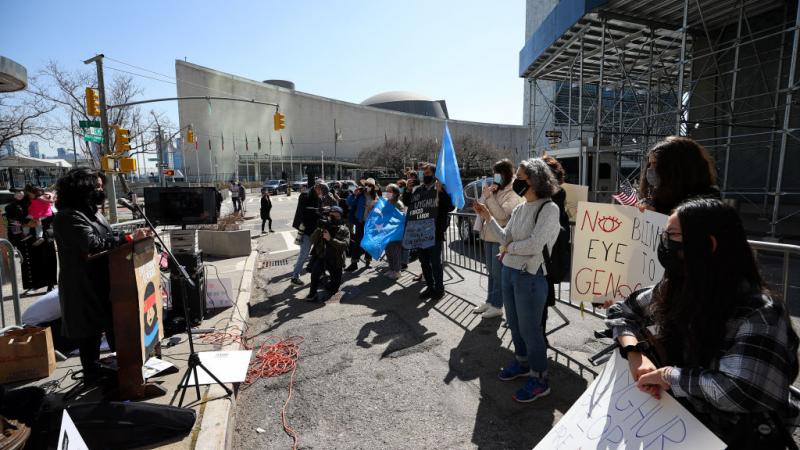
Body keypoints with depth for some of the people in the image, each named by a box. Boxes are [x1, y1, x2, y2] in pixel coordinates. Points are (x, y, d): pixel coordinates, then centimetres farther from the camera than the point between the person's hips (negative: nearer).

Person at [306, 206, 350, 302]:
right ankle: (312, 293, -14)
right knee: (315, 269, -33)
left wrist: (330, 239, -27)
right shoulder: (324, 226, 3)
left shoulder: (344, 230, -2)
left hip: (336, 260, 1)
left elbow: (344, 245, -18)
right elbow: (313, 240, -5)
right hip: (322, 257, 0)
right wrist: (319, 230, -21)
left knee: (335, 286, 8)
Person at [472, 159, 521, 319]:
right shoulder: (492, 189, 12)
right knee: (491, 271, 16)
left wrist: (489, 197, -21)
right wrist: (485, 195, -9)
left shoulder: (513, 193, -9)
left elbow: (502, 214, -20)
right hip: (488, 236, 7)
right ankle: (489, 301, 27)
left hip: (501, 238, -7)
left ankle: (497, 306, 10)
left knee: (498, 272, -1)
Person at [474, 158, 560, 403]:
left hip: (530, 276, -8)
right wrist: (487, 217, 2)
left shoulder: (549, 208, -15)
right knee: (514, 324, 21)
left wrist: (508, 248, -8)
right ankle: (522, 362, 42)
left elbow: (534, 245, -22)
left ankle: (539, 379, 23)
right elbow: (505, 237, 8)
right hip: (509, 271, 8)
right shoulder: (519, 208, 9)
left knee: (530, 329, 4)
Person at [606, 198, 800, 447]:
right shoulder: (673, 289, -9)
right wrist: (634, 354, -14)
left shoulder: (758, 314, -25)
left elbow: (737, 392, -36)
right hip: (684, 420, 5)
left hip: (741, 436, -4)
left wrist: (668, 375, -24)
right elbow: (620, 312, 2)